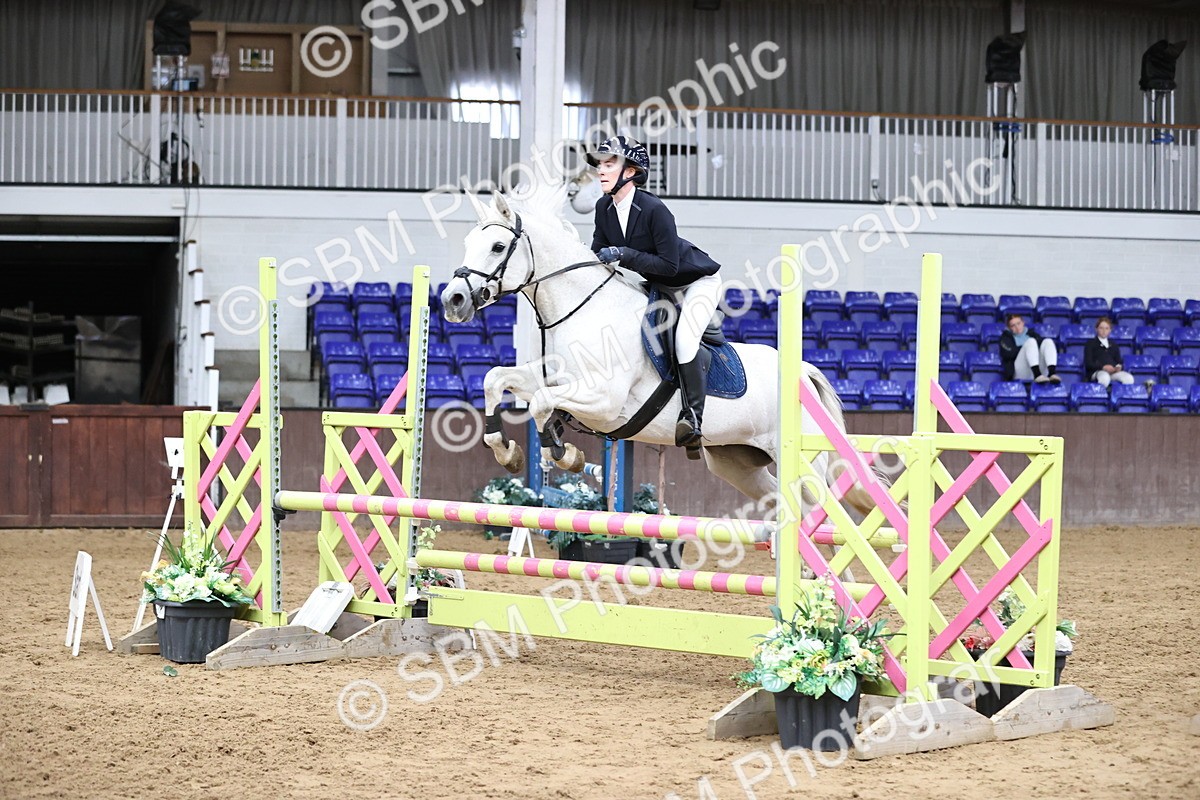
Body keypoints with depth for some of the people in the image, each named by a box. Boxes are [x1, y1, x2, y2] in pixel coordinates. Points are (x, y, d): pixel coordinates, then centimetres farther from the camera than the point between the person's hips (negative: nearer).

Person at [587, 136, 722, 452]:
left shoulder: (654, 209, -31)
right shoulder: (604, 208, -9)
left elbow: (669, 264, -31)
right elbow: (599, 252, 3)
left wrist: (624, 255, -35)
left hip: (698, 281, -9)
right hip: (659, 286, 9)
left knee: (683, 340, -27)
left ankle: (693, 417, -18)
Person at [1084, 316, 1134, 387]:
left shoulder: (1114, 345, 27)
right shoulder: (1090, 344, 12)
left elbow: (1119, 361, 19)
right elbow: (1088, 363, -1)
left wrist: (1119, 367, -8)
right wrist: (1103, 367, -18)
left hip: (1114, 371, 4)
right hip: (1096, 371, -4)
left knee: (1129, 378, -30)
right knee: (1104, 377, -43)